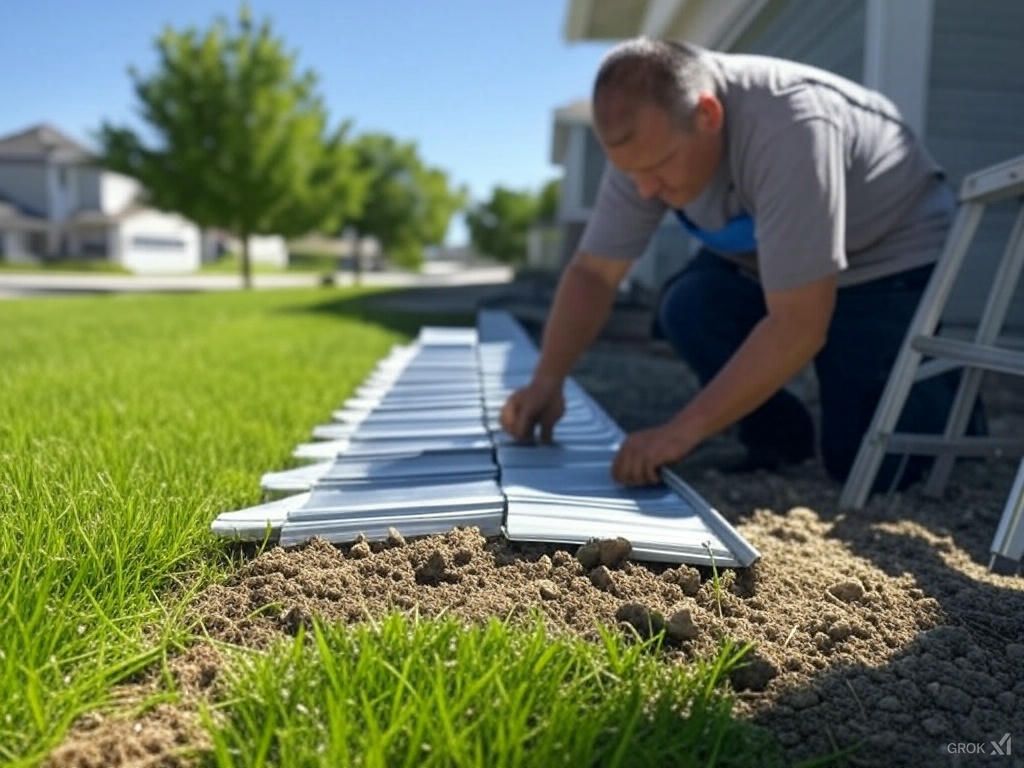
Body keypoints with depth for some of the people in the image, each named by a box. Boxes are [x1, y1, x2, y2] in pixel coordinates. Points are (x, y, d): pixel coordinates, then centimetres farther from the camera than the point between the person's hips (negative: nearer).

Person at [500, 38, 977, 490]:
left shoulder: (788, 132, -39)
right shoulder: (647, 140, -19)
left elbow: (797, 329, -38)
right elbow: (593, 272, -14)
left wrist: (683, 431, -37)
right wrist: (547, 382, -27)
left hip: (892, 257, -5)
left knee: (863, 464, -16)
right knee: (688, 307, -24)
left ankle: (942, 389, 16)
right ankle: (778, 439, -1)